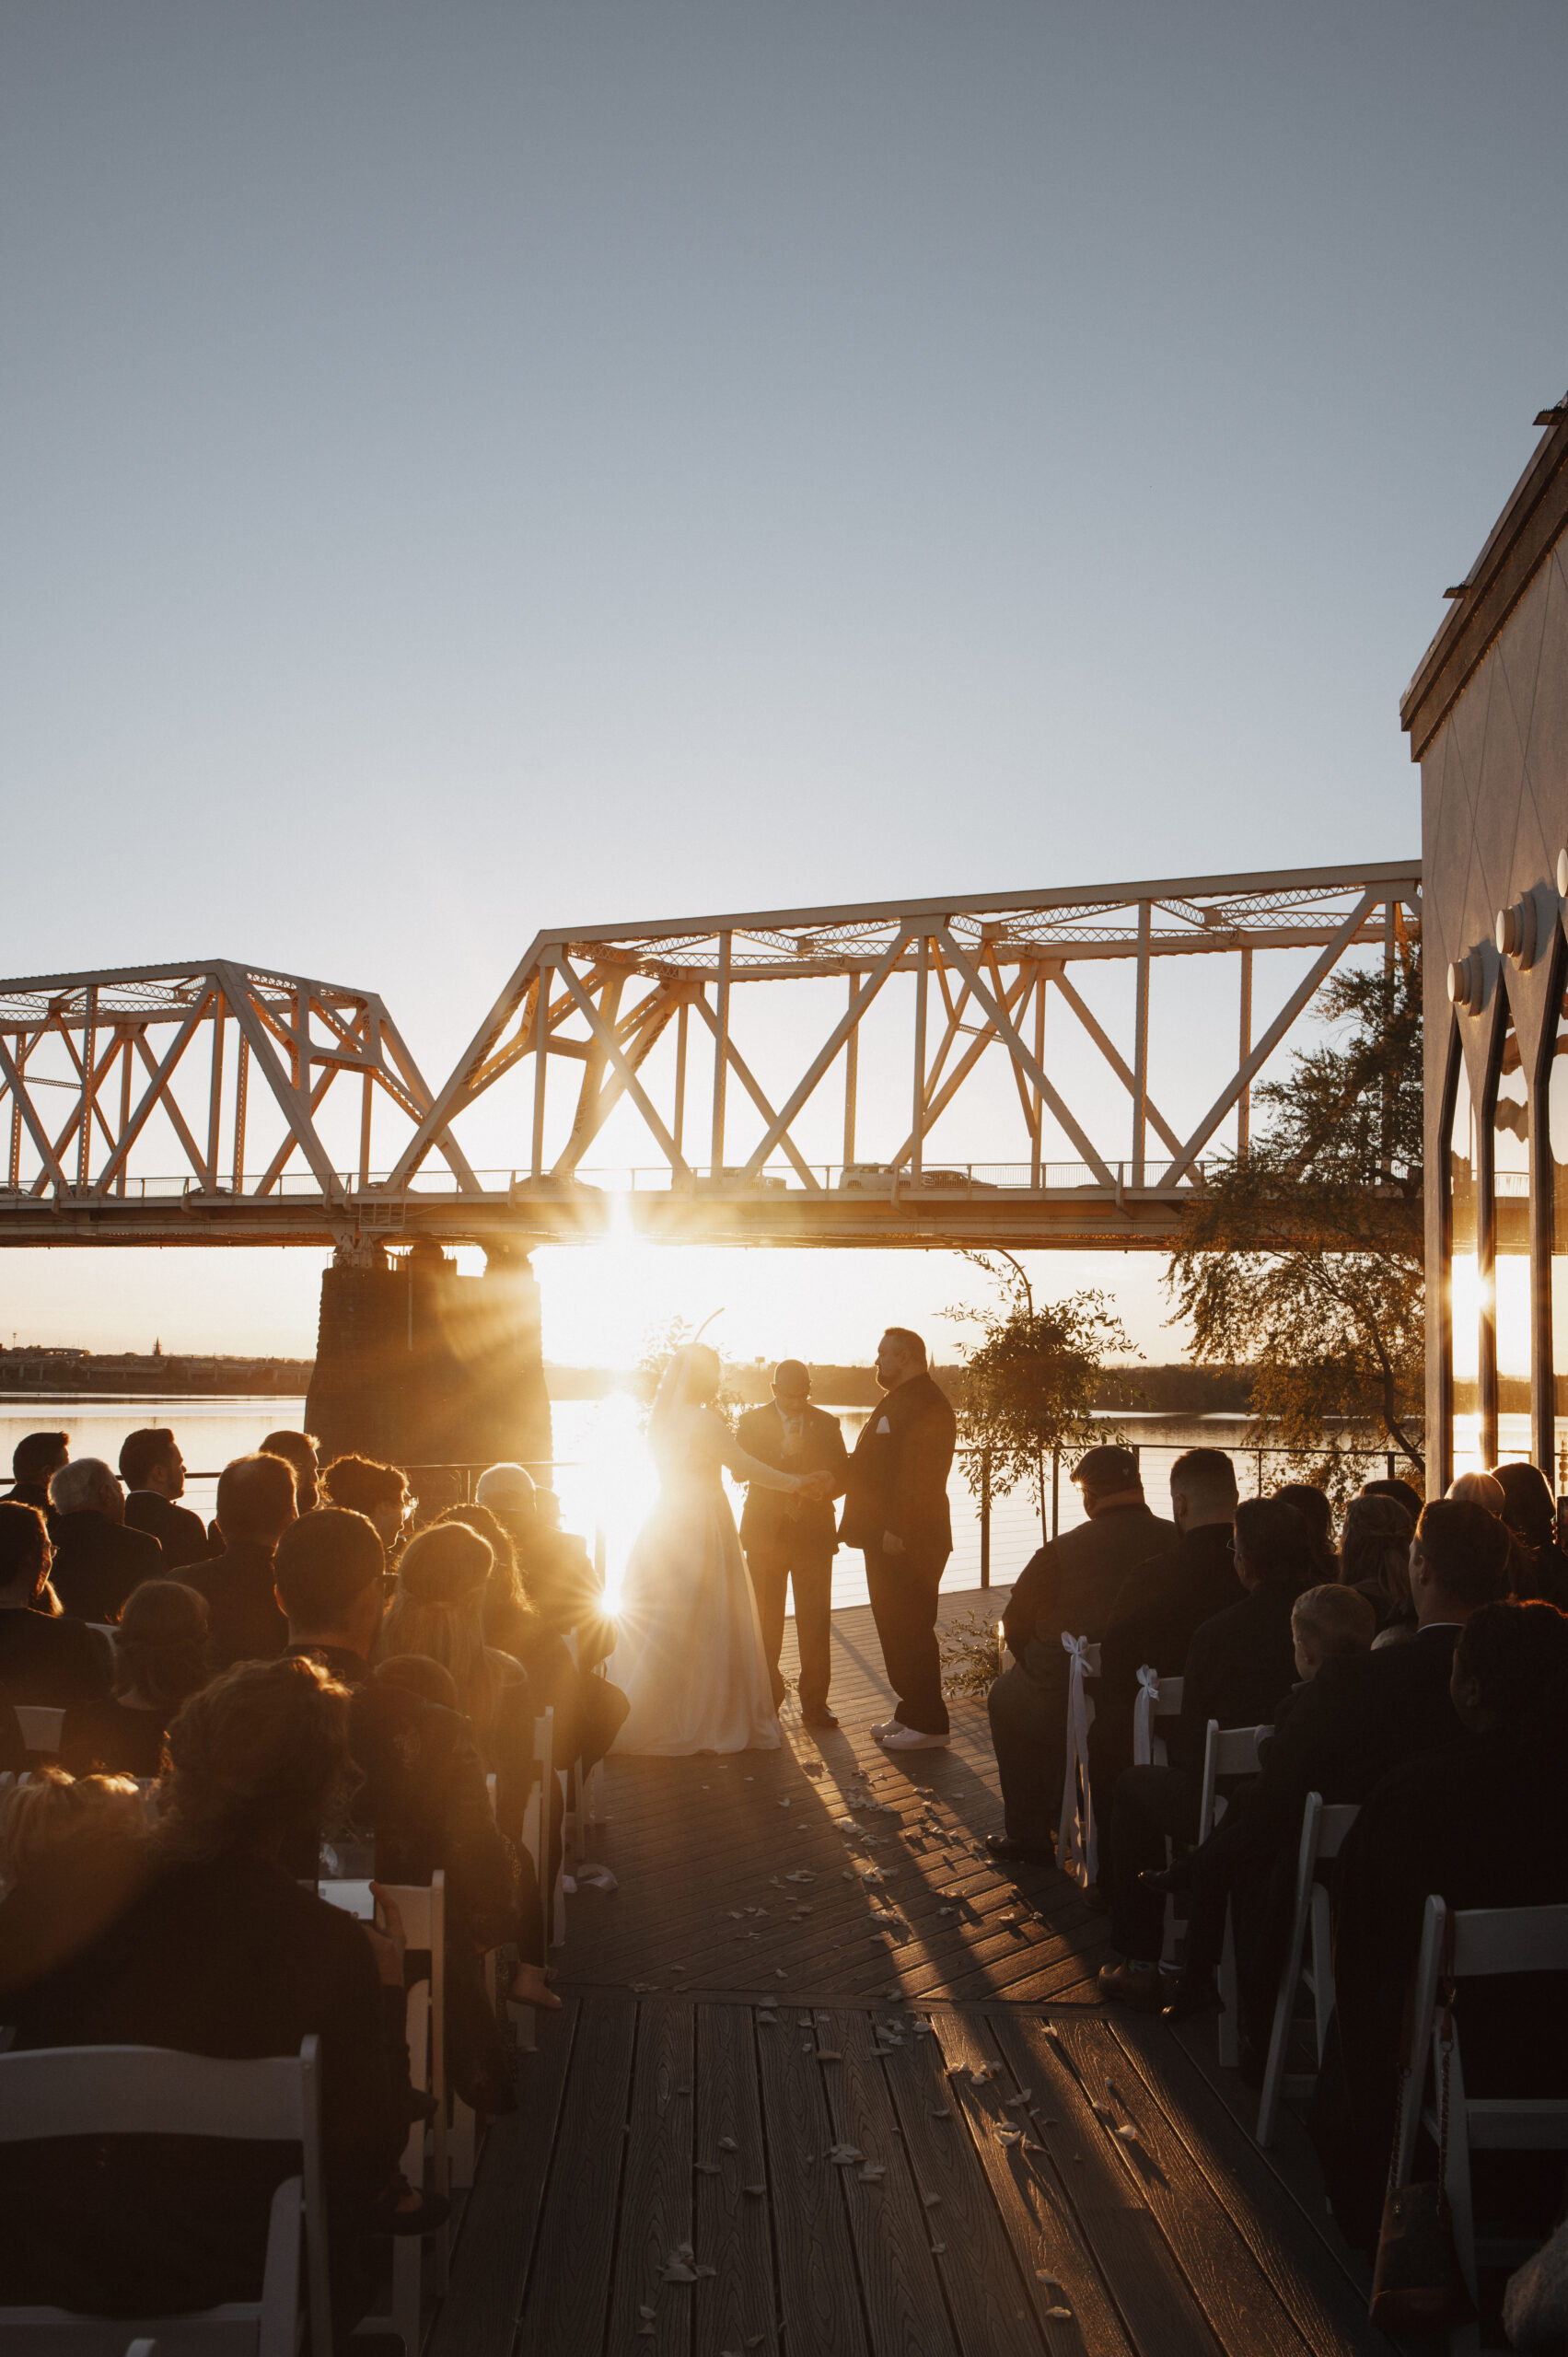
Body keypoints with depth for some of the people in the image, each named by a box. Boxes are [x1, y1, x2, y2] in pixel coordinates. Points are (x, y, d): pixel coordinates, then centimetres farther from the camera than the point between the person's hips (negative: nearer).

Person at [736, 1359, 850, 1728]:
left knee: (816, 1621, -3)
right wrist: (783, 1452, -20)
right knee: (766, 1620, 4)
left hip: (814, 1533, 0)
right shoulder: (752, 1421, 3)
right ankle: (767, 1696, 17)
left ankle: (815, 1703, 4)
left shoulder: (826, 1424, 6)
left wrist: (815, 1493, -16)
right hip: (766, 1533, 0)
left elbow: (842, 1474, 3)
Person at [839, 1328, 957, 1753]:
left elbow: (920, 1476, -23)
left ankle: (928, 1724, 1)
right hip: (887, 1539, 11)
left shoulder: (925, 1404, -16)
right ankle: (909, 1712, 23)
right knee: (894, 1630, 15)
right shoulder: (896, 1402, 19)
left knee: (910, 1631, -6)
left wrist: (896, 1529, -25)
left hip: (909, 1541, -11)